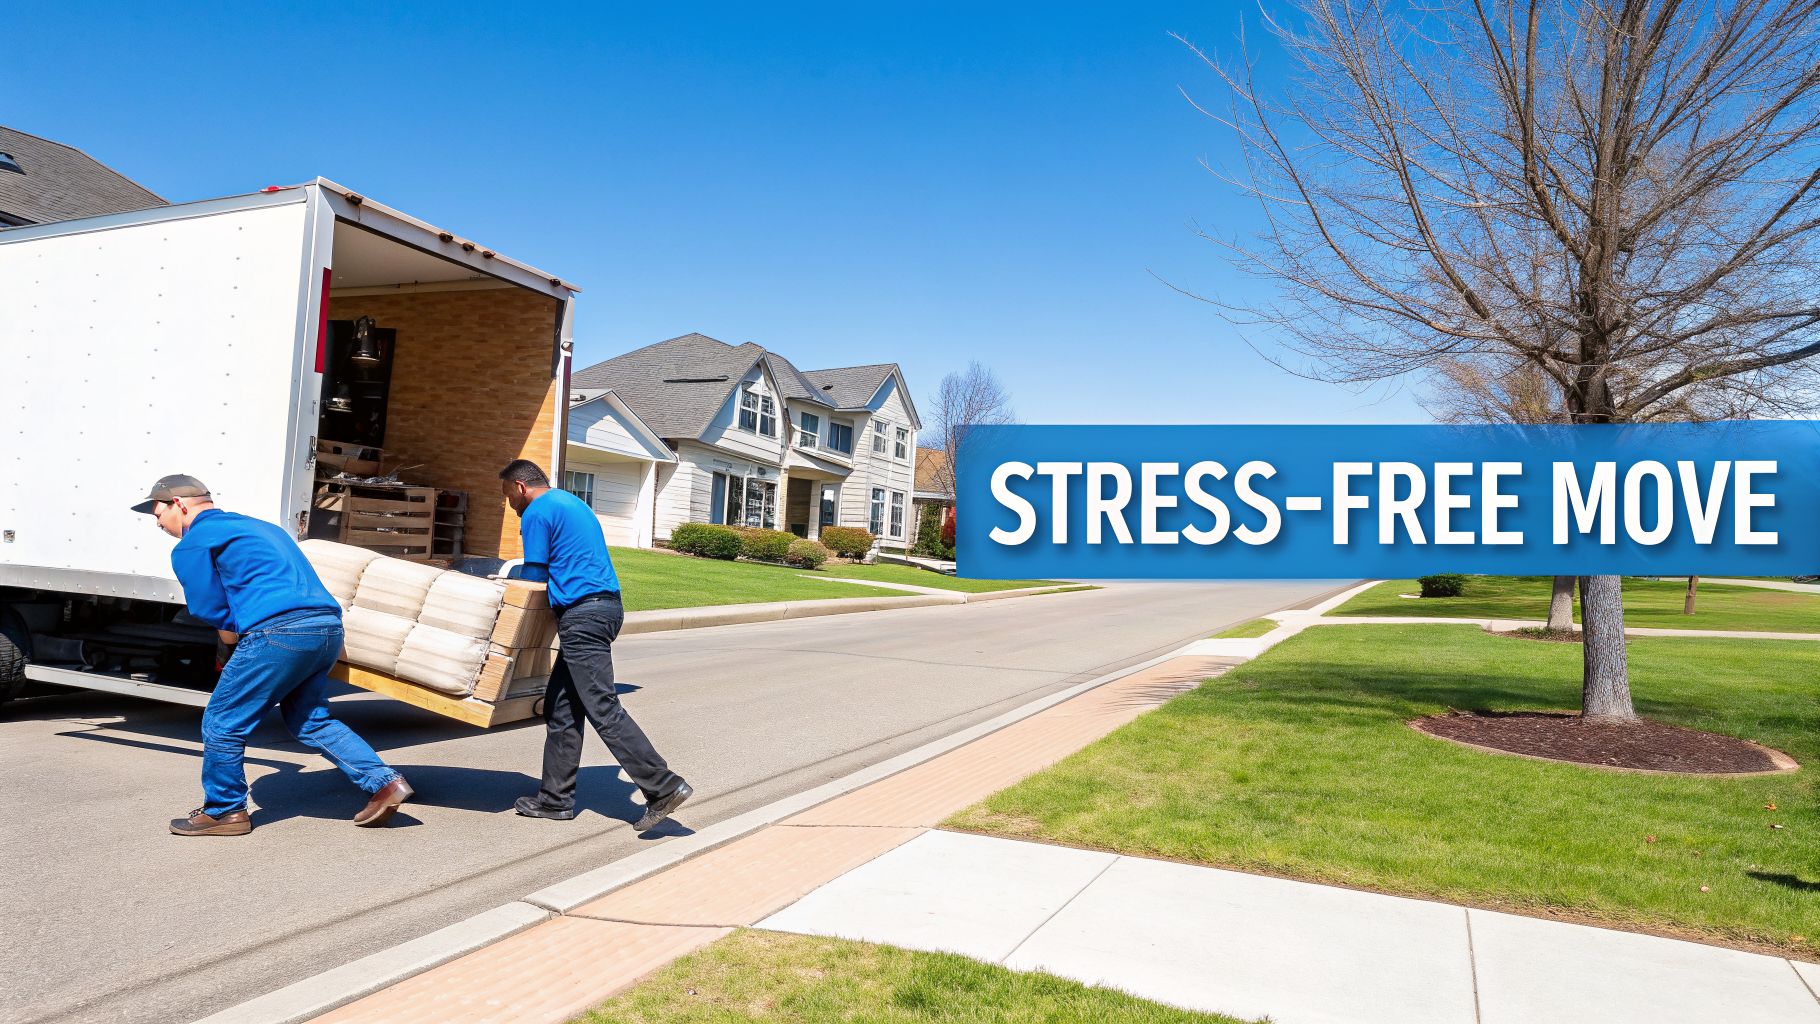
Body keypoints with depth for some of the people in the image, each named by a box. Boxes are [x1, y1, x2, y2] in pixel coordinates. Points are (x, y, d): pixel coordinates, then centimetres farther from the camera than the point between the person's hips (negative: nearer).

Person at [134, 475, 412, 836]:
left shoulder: (191, 544, 6)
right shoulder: (258, 526, 30)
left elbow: (209, 609, 6)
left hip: (281, 630, -8)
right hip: (328, 627, 8)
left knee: (223, 722, 9)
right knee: (310, 721, 19)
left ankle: (224, 812, 22)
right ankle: (384, 782, 10)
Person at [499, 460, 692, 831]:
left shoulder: (536, 513, -5)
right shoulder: (571, 502, 24)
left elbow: (534, 578, -4)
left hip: (582, 612, -10)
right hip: (607, 604, 10)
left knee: (603, 708, -10)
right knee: (561, 706, 13)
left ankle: (663, 787, -12)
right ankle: (556, 798, 18)